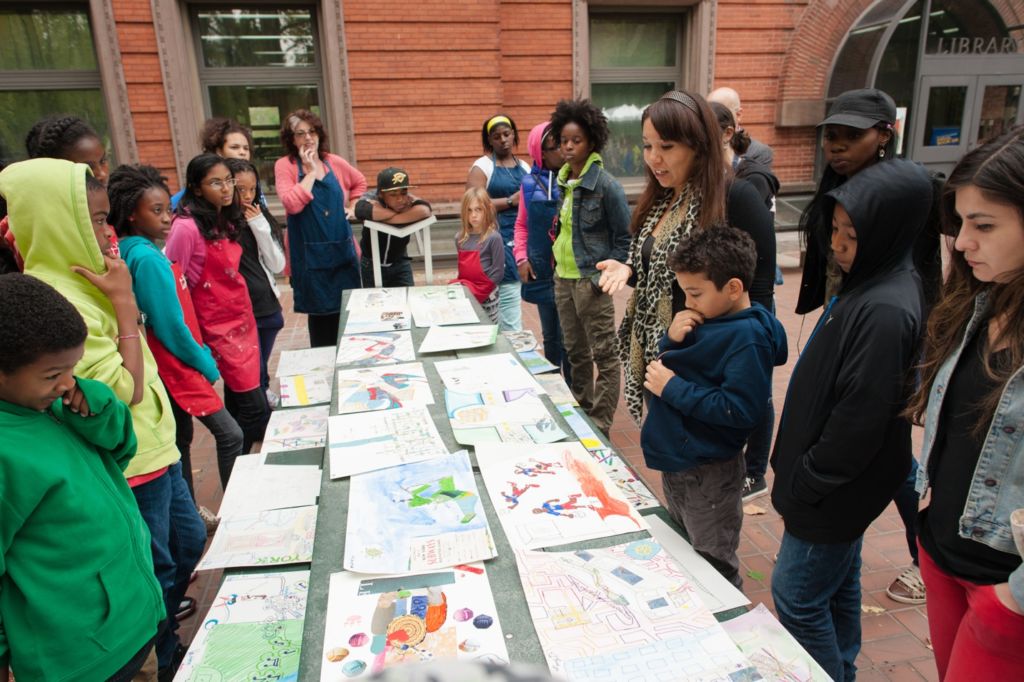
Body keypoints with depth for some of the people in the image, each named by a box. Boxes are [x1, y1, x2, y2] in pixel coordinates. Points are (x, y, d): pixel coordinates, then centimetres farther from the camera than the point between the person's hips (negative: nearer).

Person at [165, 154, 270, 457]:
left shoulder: (227, 221, 8)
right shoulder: (186, 226, -17)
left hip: (243, 319, 7)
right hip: (218, 326, -7)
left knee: (237, 408, 13)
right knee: (257, 409, -5)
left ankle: (232, 473, 28)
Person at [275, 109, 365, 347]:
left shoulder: (334, 162, 6)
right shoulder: (285, 166, -6)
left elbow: (360, 182, 25)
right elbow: (292, 204, -20)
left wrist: (351, 207, 11)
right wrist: (311, 171, -15)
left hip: (342, 248, 4)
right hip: (310, 253, -4)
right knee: (320, 310, 1)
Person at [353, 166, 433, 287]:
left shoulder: (409, 201, -23)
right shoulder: (370, 199, -24)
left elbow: (424, 211, -45)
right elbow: (362, 209, -48)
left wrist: (385, 218, -39)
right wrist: (403, 212, -36)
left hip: (400, 263, 1)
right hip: (372, 264, -1)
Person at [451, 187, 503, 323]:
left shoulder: (493, 237, -13)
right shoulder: (460, 238, 4)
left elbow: (497, 271, -13)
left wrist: (479, 290, -13)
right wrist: (462, 285, 2)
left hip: (486, 300, -6)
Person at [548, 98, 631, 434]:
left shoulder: (605, 184, -12)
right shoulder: (563, 181, 8)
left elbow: (625, 237, -9)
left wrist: (605, 277, -12)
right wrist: (557, 259, 14)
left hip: (590, 280, -8)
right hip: (563, 277, 8)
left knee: (604, 354, 1)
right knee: (575, 351, 19)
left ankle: (600, 424, 10)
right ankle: (580, 411, 34)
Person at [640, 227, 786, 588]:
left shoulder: (748, 338, -22)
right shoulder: (704, 320, 2)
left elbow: (740, 410, -28)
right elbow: (668, 368, 10)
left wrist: (674, 388, -24)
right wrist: (671, 340, -11)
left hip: (709, 473, -9)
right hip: (676, 459, 9)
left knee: (714, 568, 10)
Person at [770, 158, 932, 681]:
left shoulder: (886, 312, -28)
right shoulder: (869, 283, 3)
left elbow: (860, 417, -26)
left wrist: (808, 482, -14)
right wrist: (801, 470, 14)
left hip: (837, 489, -9)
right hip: (839, 483, 9)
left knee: (796, 597, 5)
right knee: (838, 588, 24)